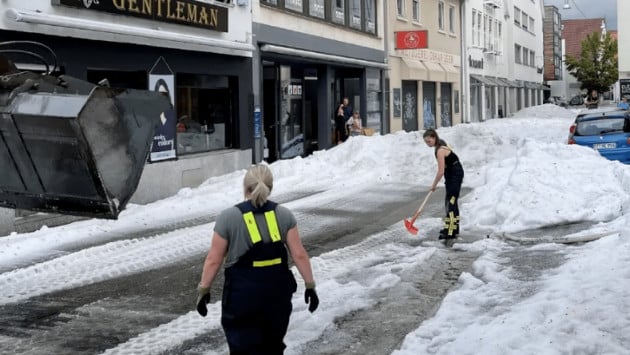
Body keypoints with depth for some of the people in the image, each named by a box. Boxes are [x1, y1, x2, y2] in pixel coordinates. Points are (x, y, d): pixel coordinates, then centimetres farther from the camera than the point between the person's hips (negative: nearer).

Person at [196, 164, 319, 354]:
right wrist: (310, 286, 5)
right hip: (277, 292, 3)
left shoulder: (228, 217, -7)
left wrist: (203, 290, 4)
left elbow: (214, 260, -6)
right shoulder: (284, 215, 0)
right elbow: (299, 255, -3)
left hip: (242, 294, -3)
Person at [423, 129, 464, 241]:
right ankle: (453, 227, 30)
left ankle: (450, 232, -15)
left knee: (451, 202, -13)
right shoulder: (440, 145, 5)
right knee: (450, 201, 17)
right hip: (452, 174, 10)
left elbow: (441, 172, -25)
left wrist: (434, 185, -12)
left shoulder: (440, 151, -25)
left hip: (455, 175, -10)